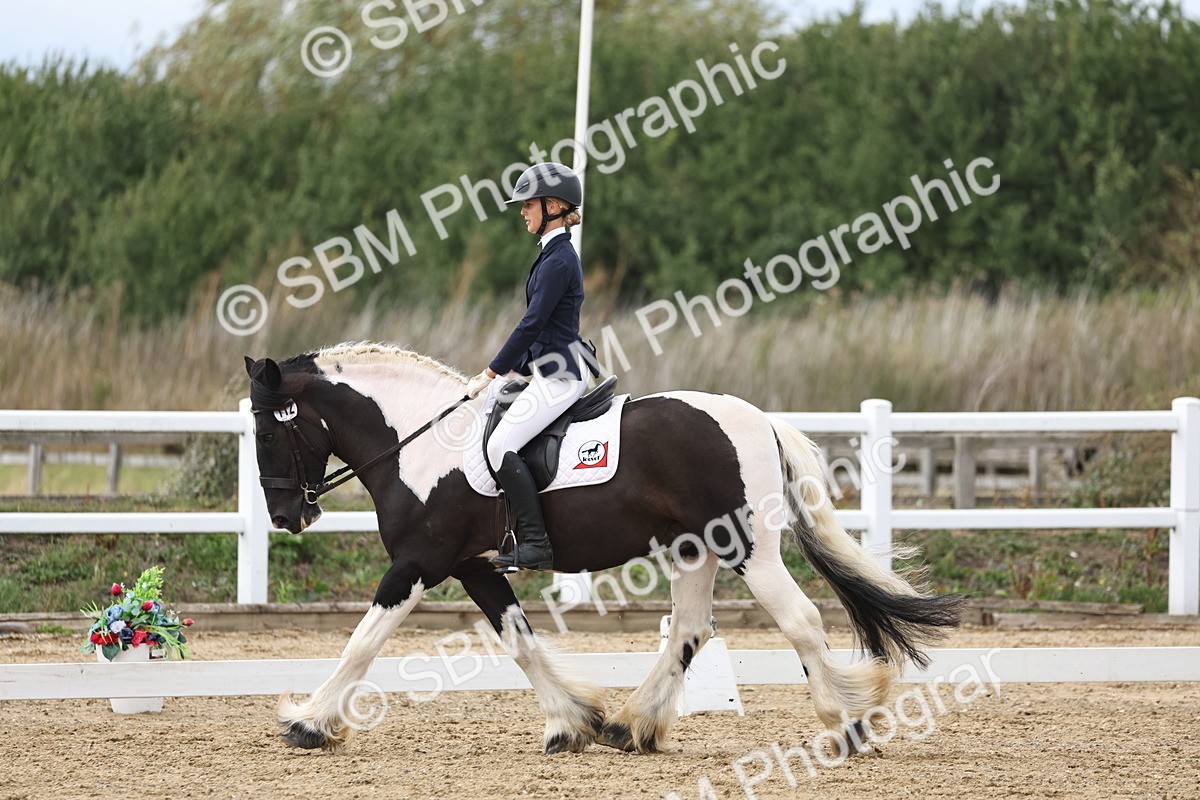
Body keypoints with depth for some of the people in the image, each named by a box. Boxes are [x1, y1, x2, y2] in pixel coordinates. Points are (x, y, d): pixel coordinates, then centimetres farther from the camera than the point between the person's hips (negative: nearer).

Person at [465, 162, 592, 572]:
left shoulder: (559, 260, -16)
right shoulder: (555, 254, 16)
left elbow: (532, 323, -20)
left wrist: (492, 373, -17)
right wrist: (508, 369, 21)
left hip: (558, 375, -11)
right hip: (550, 372, 11)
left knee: (501, 445, -20)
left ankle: (537, 545, -21)